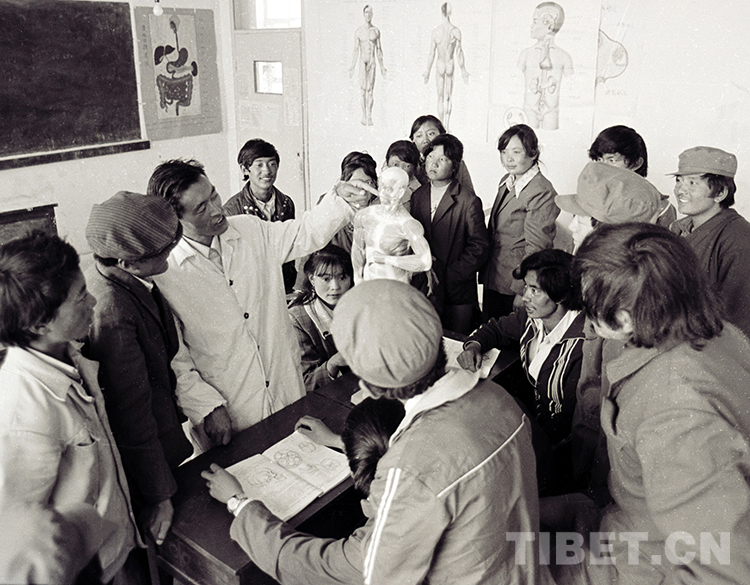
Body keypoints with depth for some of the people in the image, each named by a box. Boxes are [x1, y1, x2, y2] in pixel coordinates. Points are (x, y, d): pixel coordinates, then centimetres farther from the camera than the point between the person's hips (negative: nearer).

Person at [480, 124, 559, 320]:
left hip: (514, 284, -8)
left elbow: (537, 249, -18)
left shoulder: (542, 192, -17)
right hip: (492, 280, 8)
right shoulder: (506, 181, 9)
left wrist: (522, 291, -17)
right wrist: (484, 273, 14)